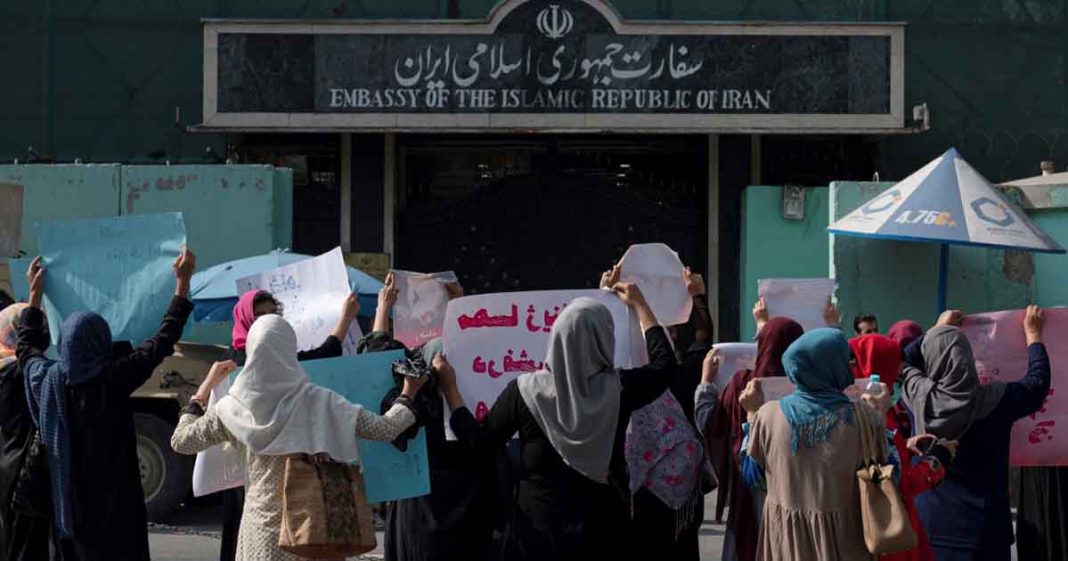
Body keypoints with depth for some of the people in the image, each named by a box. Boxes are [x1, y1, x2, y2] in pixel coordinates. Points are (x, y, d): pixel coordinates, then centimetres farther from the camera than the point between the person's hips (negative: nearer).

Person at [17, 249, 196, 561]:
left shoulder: (46, 380, -3)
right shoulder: (112, 379, -16)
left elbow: (27, 347, 20)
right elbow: (163, 341, -11)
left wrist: (35, 292, 27)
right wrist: (183, 281, -4)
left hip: (66, 498, 5)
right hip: (113, 500, -5)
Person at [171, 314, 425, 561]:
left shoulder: (232, 409, -3)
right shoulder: (318, 402, -9)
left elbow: (180, 441, 11)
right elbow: (384, 429, -5)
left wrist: (205, 388, 18)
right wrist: (407, 396, 13)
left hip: (263, 530, 1)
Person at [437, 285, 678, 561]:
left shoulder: (524, 391, -12)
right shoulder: (619, 389, -11)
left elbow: (478, 439, 1)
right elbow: (665, 363, 9)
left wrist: (449, 387, 12)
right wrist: (639, 305, 19)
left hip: (538, 527, 0)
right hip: (603, 528, 0)